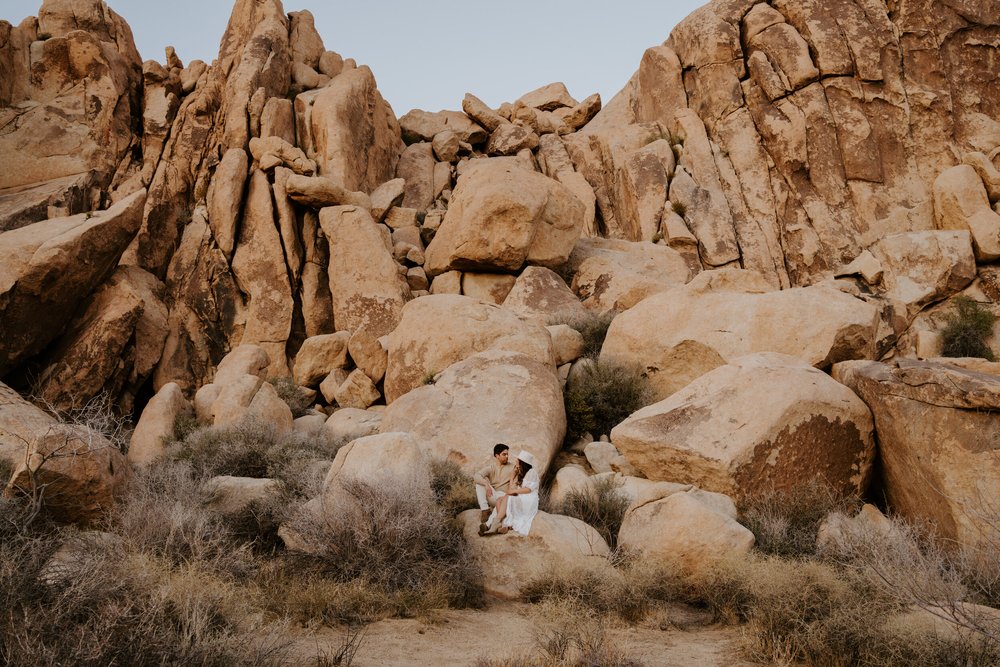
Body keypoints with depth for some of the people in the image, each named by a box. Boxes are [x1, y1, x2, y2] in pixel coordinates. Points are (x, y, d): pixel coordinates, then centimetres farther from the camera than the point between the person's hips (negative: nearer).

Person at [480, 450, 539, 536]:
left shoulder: (531, 472, -1)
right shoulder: (520, 474, 23)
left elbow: (529, 489, -13)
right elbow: (512, 488, 12)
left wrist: (514, 491, -14)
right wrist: (514, 474, 11)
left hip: (529, 502, -8)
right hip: (519, 499, 8)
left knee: (506, 498, -31)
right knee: (499, 500, -20)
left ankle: (495, 525, -40)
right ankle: (504, 525, -41)